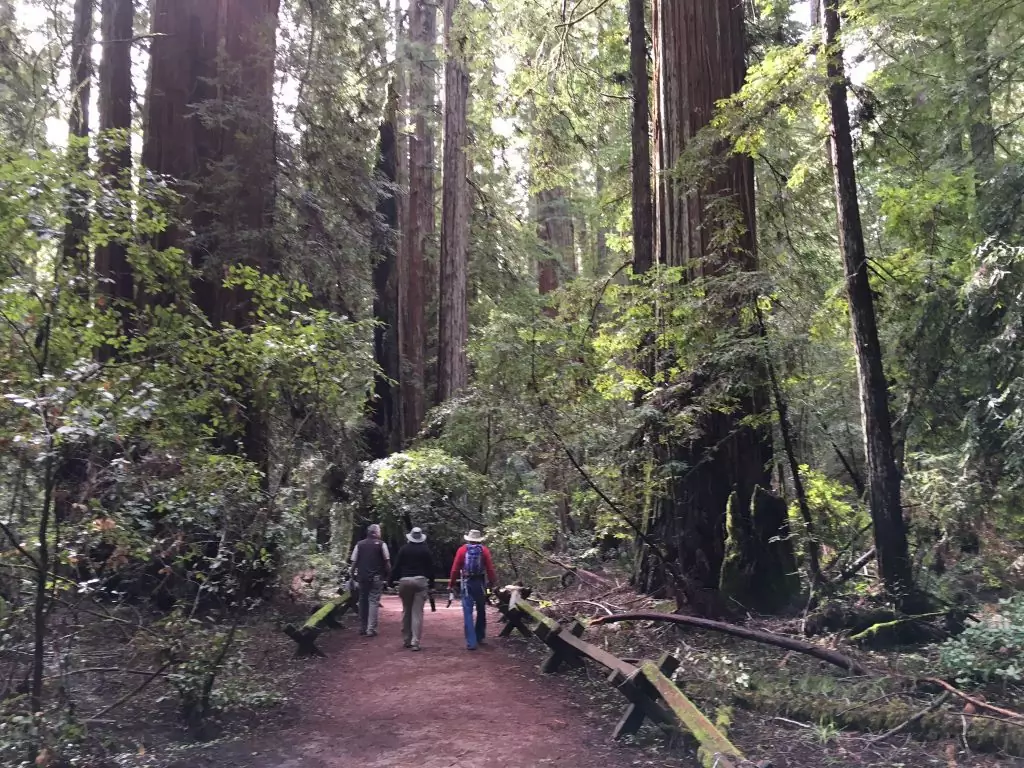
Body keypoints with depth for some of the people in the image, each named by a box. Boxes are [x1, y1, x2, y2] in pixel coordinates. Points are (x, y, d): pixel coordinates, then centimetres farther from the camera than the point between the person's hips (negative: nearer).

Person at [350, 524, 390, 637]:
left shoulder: (359, 544, 6)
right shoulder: (381, 544, -2)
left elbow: (353, 562, 2)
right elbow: (387, 561, -4)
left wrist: (356, 574, 10)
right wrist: (388, 575, 5)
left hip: (362, 577, 3)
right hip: (376, 577, -3)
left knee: (363, 601, 14)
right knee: (373, 601, -1)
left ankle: (362, 628, 20)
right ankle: (371, 629, -8)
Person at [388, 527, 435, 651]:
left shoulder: (403, 549, 3)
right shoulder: (425, 550, 3)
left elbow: (396, 566, 2)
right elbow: (430, 568, 5)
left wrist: (391, 581, 7)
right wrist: (431, 585, 10)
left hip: (405, 581, 1)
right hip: (420, 581, -1)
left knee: (406, 612, 14)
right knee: (417, 613, -2)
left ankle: (407, 640, 18)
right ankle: (415, 642, -9)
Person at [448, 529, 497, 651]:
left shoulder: (462, 550, 1)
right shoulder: (484, 550, 1)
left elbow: (455, 569, -2)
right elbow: (490, 569, -4)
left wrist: (451, 584, 5)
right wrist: (491, 583, 4)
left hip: (467, 583, -1)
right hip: (480, 583, 1)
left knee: (468, 613, -1)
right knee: (481, 611, 19)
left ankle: (471, 642, -7)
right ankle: (479, 637, 29)